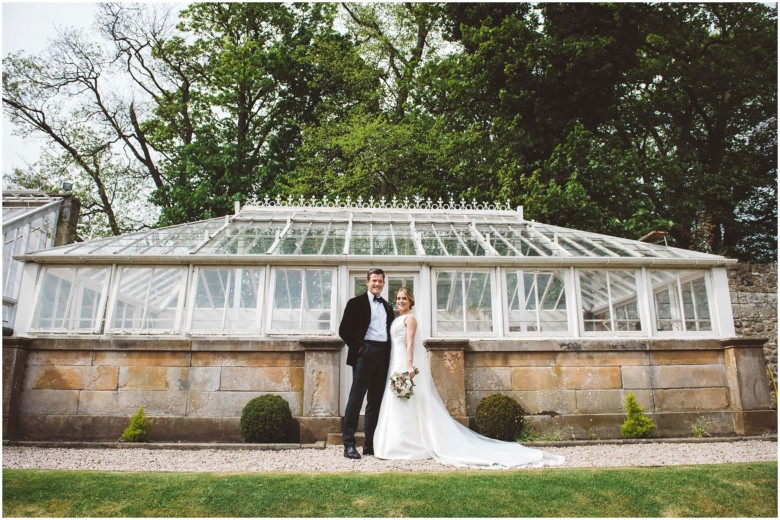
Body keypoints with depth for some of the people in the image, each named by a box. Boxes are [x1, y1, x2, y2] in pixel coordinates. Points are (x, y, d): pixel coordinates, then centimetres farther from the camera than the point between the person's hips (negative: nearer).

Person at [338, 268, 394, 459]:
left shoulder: (388, 307, 19)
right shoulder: (356, 302, 2)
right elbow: (344, 330, -4)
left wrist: (389, 355, 7)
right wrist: (357, 347, -9)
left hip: (383, 356, 6)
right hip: (365, 353, -6)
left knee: (376, 400, 7)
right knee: (356, 398, -7)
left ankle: (370, 444, 13)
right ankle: (349, 444, -4)